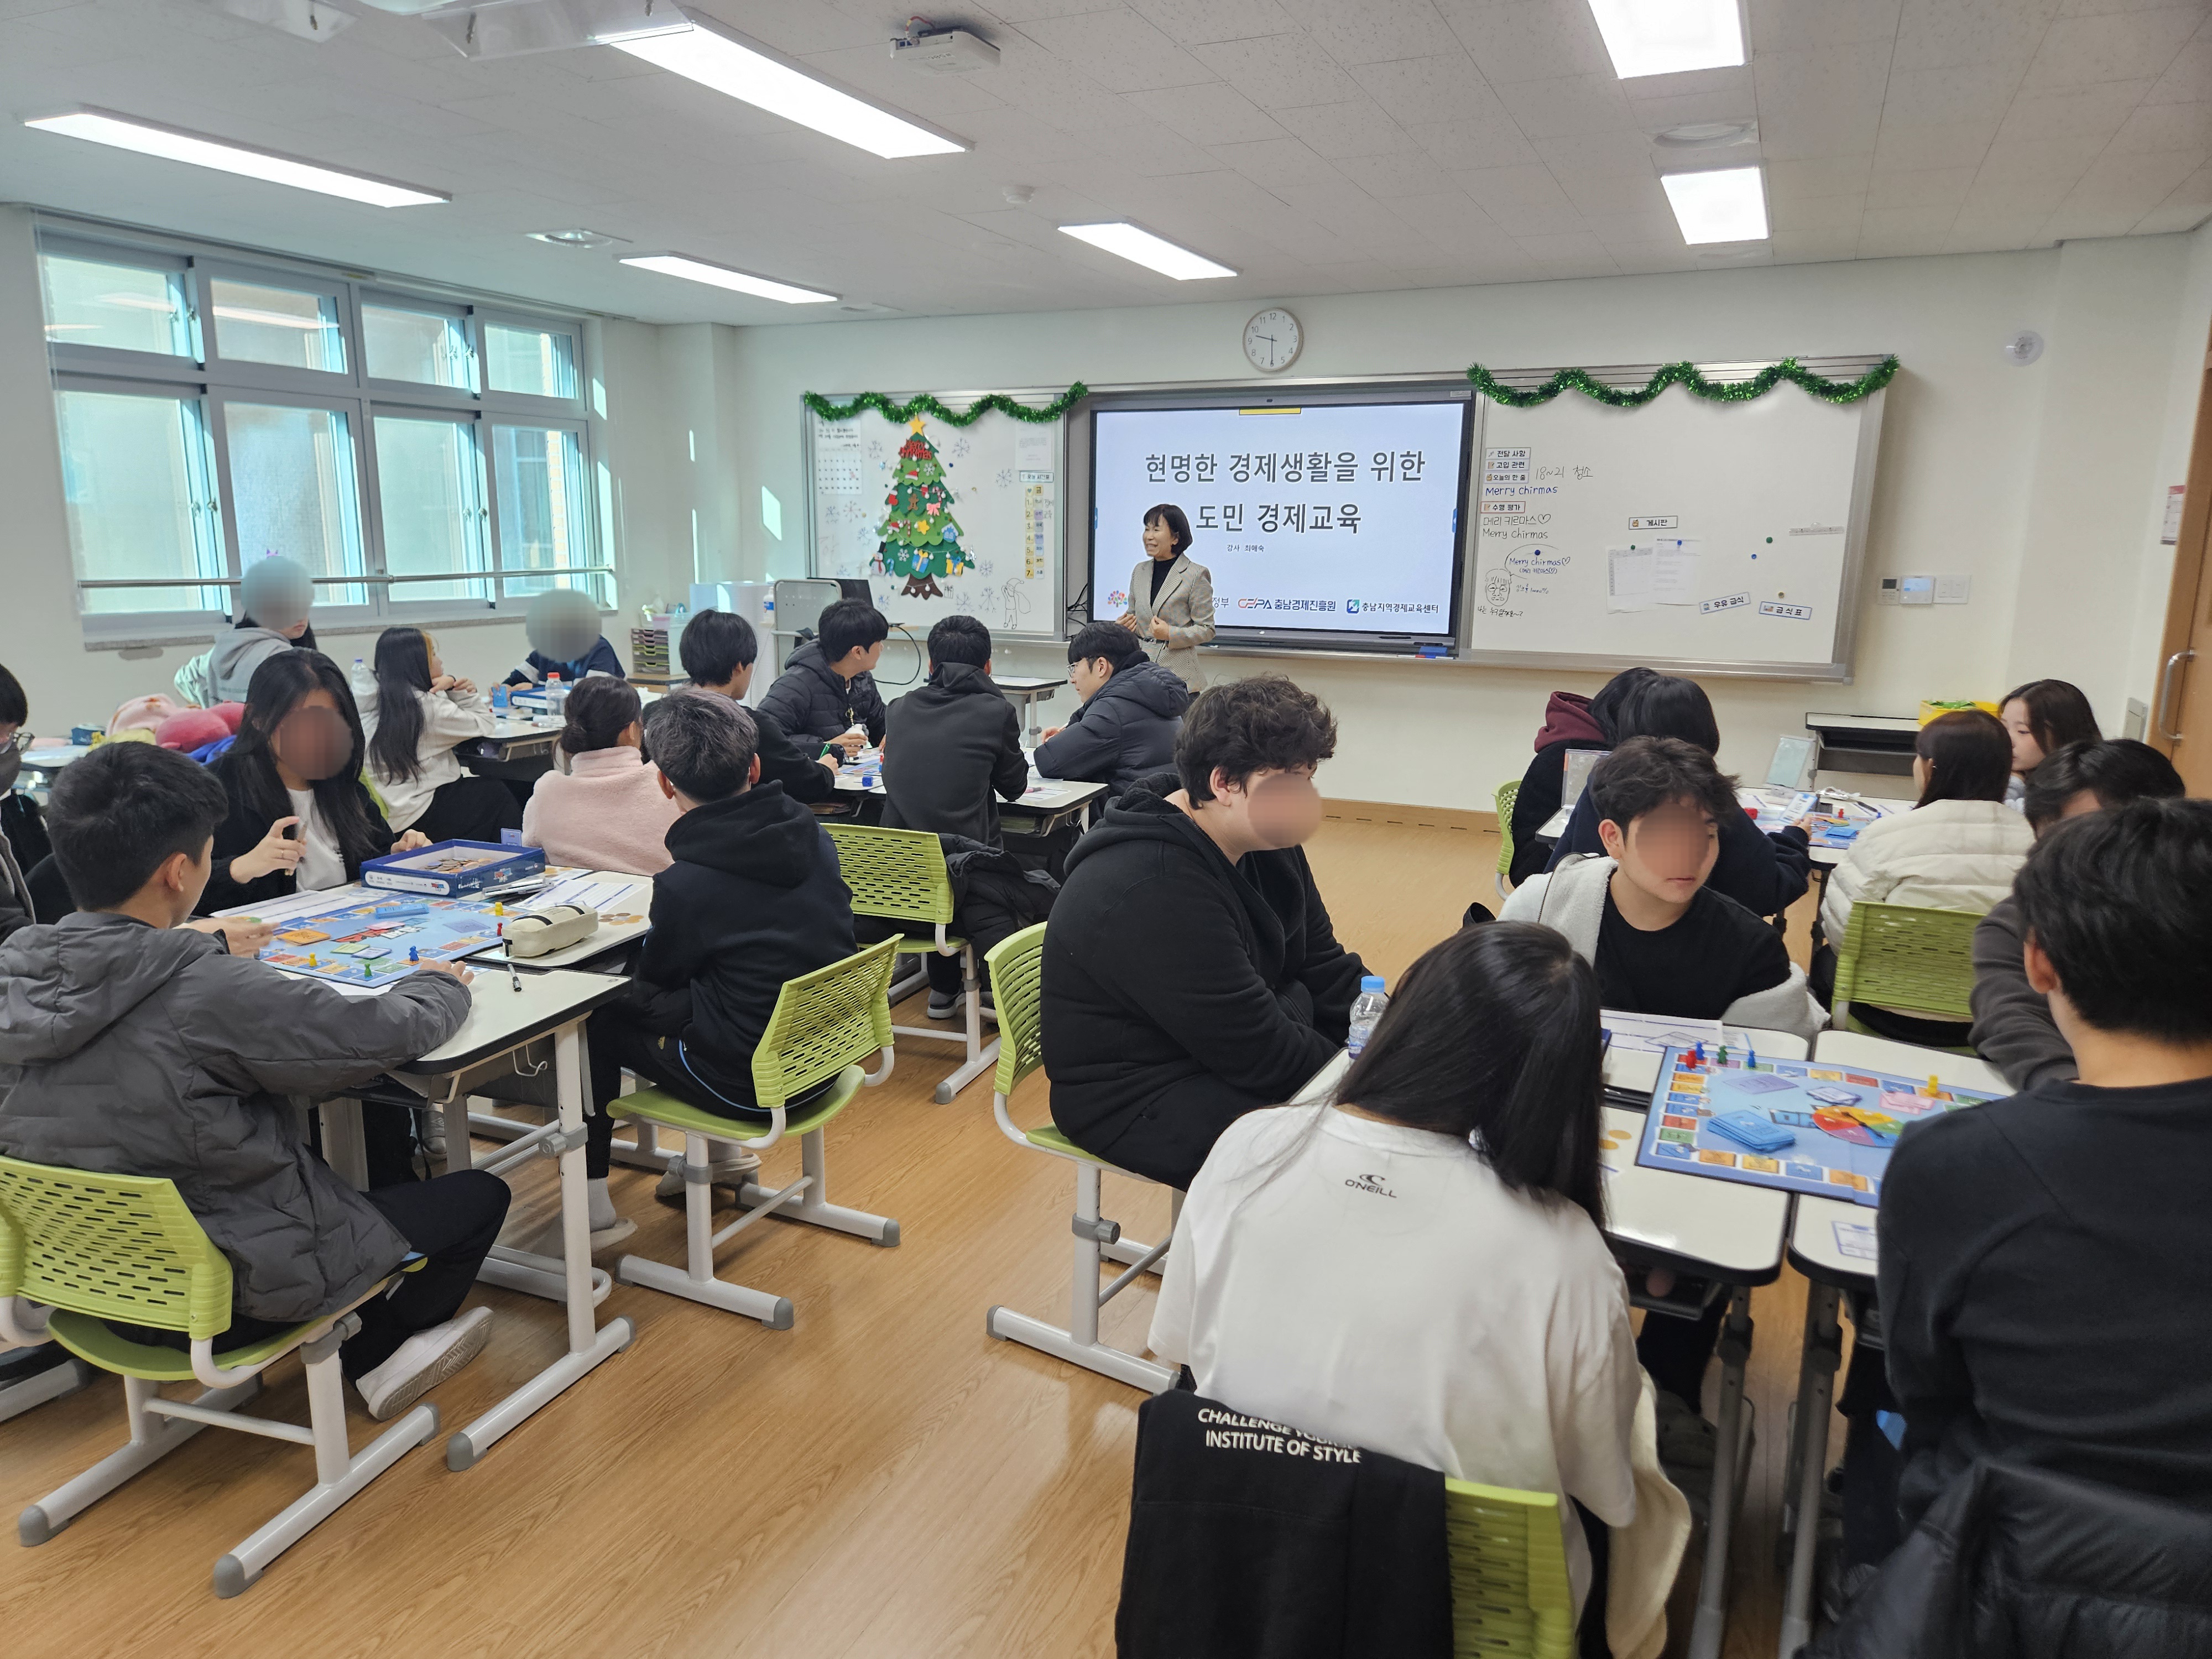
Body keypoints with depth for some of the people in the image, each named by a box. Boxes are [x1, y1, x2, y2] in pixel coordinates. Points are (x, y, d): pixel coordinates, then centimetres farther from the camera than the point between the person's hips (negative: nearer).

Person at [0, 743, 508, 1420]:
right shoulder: (211, 994, -31)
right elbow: (386, 1034, -21)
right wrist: (441, 984, -1)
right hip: (236, 1293, -7)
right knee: (481, 1194, 10)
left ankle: (368, 1350, 31)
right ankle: (393, 1345, 35)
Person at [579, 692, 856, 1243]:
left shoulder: (684, 884, -22)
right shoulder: (817, 840, -5)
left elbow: (655, 979, -2)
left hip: (751, 1087, -6)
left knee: (595, 1018, 13)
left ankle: (593, 1209, 20)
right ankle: (720, 1152, 40)